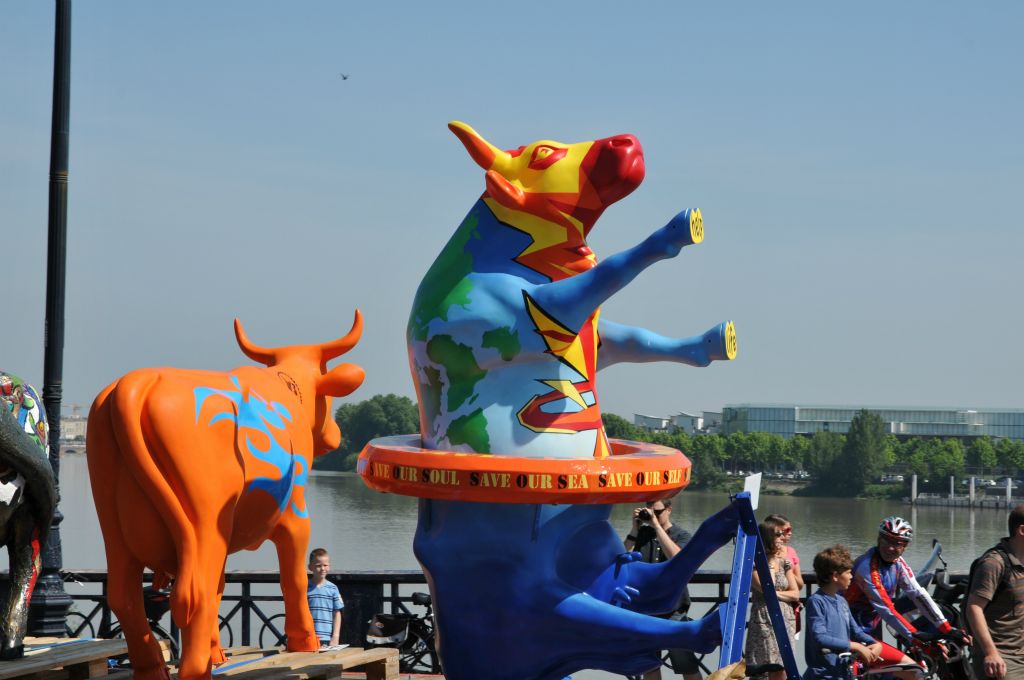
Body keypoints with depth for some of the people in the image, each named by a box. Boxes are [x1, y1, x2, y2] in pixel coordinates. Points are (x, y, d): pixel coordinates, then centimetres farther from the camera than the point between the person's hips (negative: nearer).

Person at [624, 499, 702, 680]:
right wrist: (634, 529, -8)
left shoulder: (682, 535, -2)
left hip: (673, 610, -4)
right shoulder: (642, 533, 8)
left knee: (687, 665, -6)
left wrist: (656, 525, -20)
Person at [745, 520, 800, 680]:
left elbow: (795, 594, 9)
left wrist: (776, 594, -5)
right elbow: (766, 588, -18)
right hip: (764, 620, -5)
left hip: (785, 619, 5)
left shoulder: (784, 562, 11)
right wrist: (772, 563, -8)